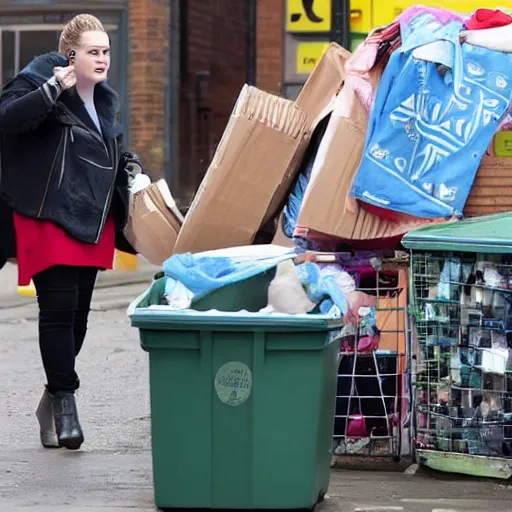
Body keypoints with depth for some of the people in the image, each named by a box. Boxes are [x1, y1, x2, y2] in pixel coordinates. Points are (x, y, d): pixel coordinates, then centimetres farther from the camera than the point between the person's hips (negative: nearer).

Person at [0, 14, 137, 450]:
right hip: (49, 219, -8)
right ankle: (64, 399, -3)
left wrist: (131, 172, 16)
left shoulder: (103, 99, 16)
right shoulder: (39, 83, -9)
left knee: (79, 312, 9)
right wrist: (53, 89, -36)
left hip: (91, 221, 8)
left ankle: (55, 398, 22)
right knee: (60, 308, -11)